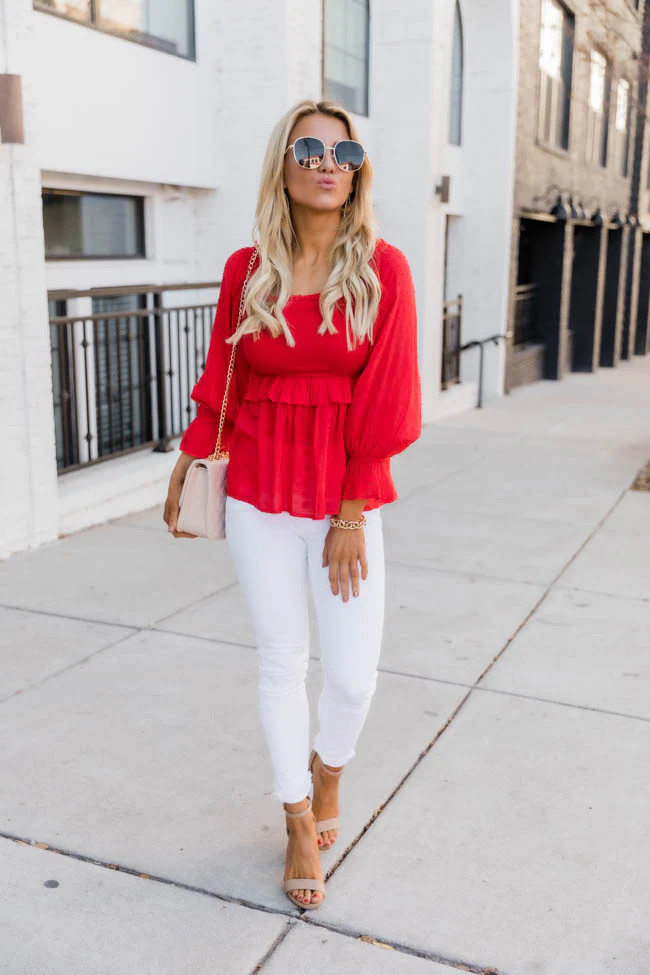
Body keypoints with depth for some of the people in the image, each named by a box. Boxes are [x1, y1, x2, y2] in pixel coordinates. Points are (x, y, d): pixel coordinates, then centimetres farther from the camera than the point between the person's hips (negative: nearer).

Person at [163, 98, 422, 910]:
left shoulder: (382, 269, -6)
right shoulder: (246, 272, 0)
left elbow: (383, 401, -8)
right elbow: (220, 384, 8)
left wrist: (351, 516, -10)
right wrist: (182, 471, 12)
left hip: (345, 499, -1)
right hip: (259, 496, 2)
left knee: (352, 674, -1)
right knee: (281, 661, 9)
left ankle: (327, 770, 35)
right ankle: (300, 822, 31)